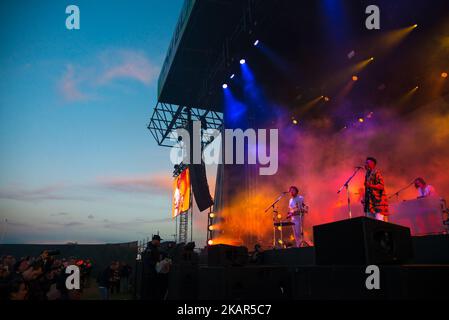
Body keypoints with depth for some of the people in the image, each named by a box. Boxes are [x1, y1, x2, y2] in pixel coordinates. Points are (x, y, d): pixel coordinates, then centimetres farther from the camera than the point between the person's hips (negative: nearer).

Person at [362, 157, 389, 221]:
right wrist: (364, 200, 13)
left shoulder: (376, 172, -4)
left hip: (378, 201, -8)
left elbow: (381, 186, -13)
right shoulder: (368, 174, 20)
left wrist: (371, 185, -28)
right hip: (370, 202, 8)